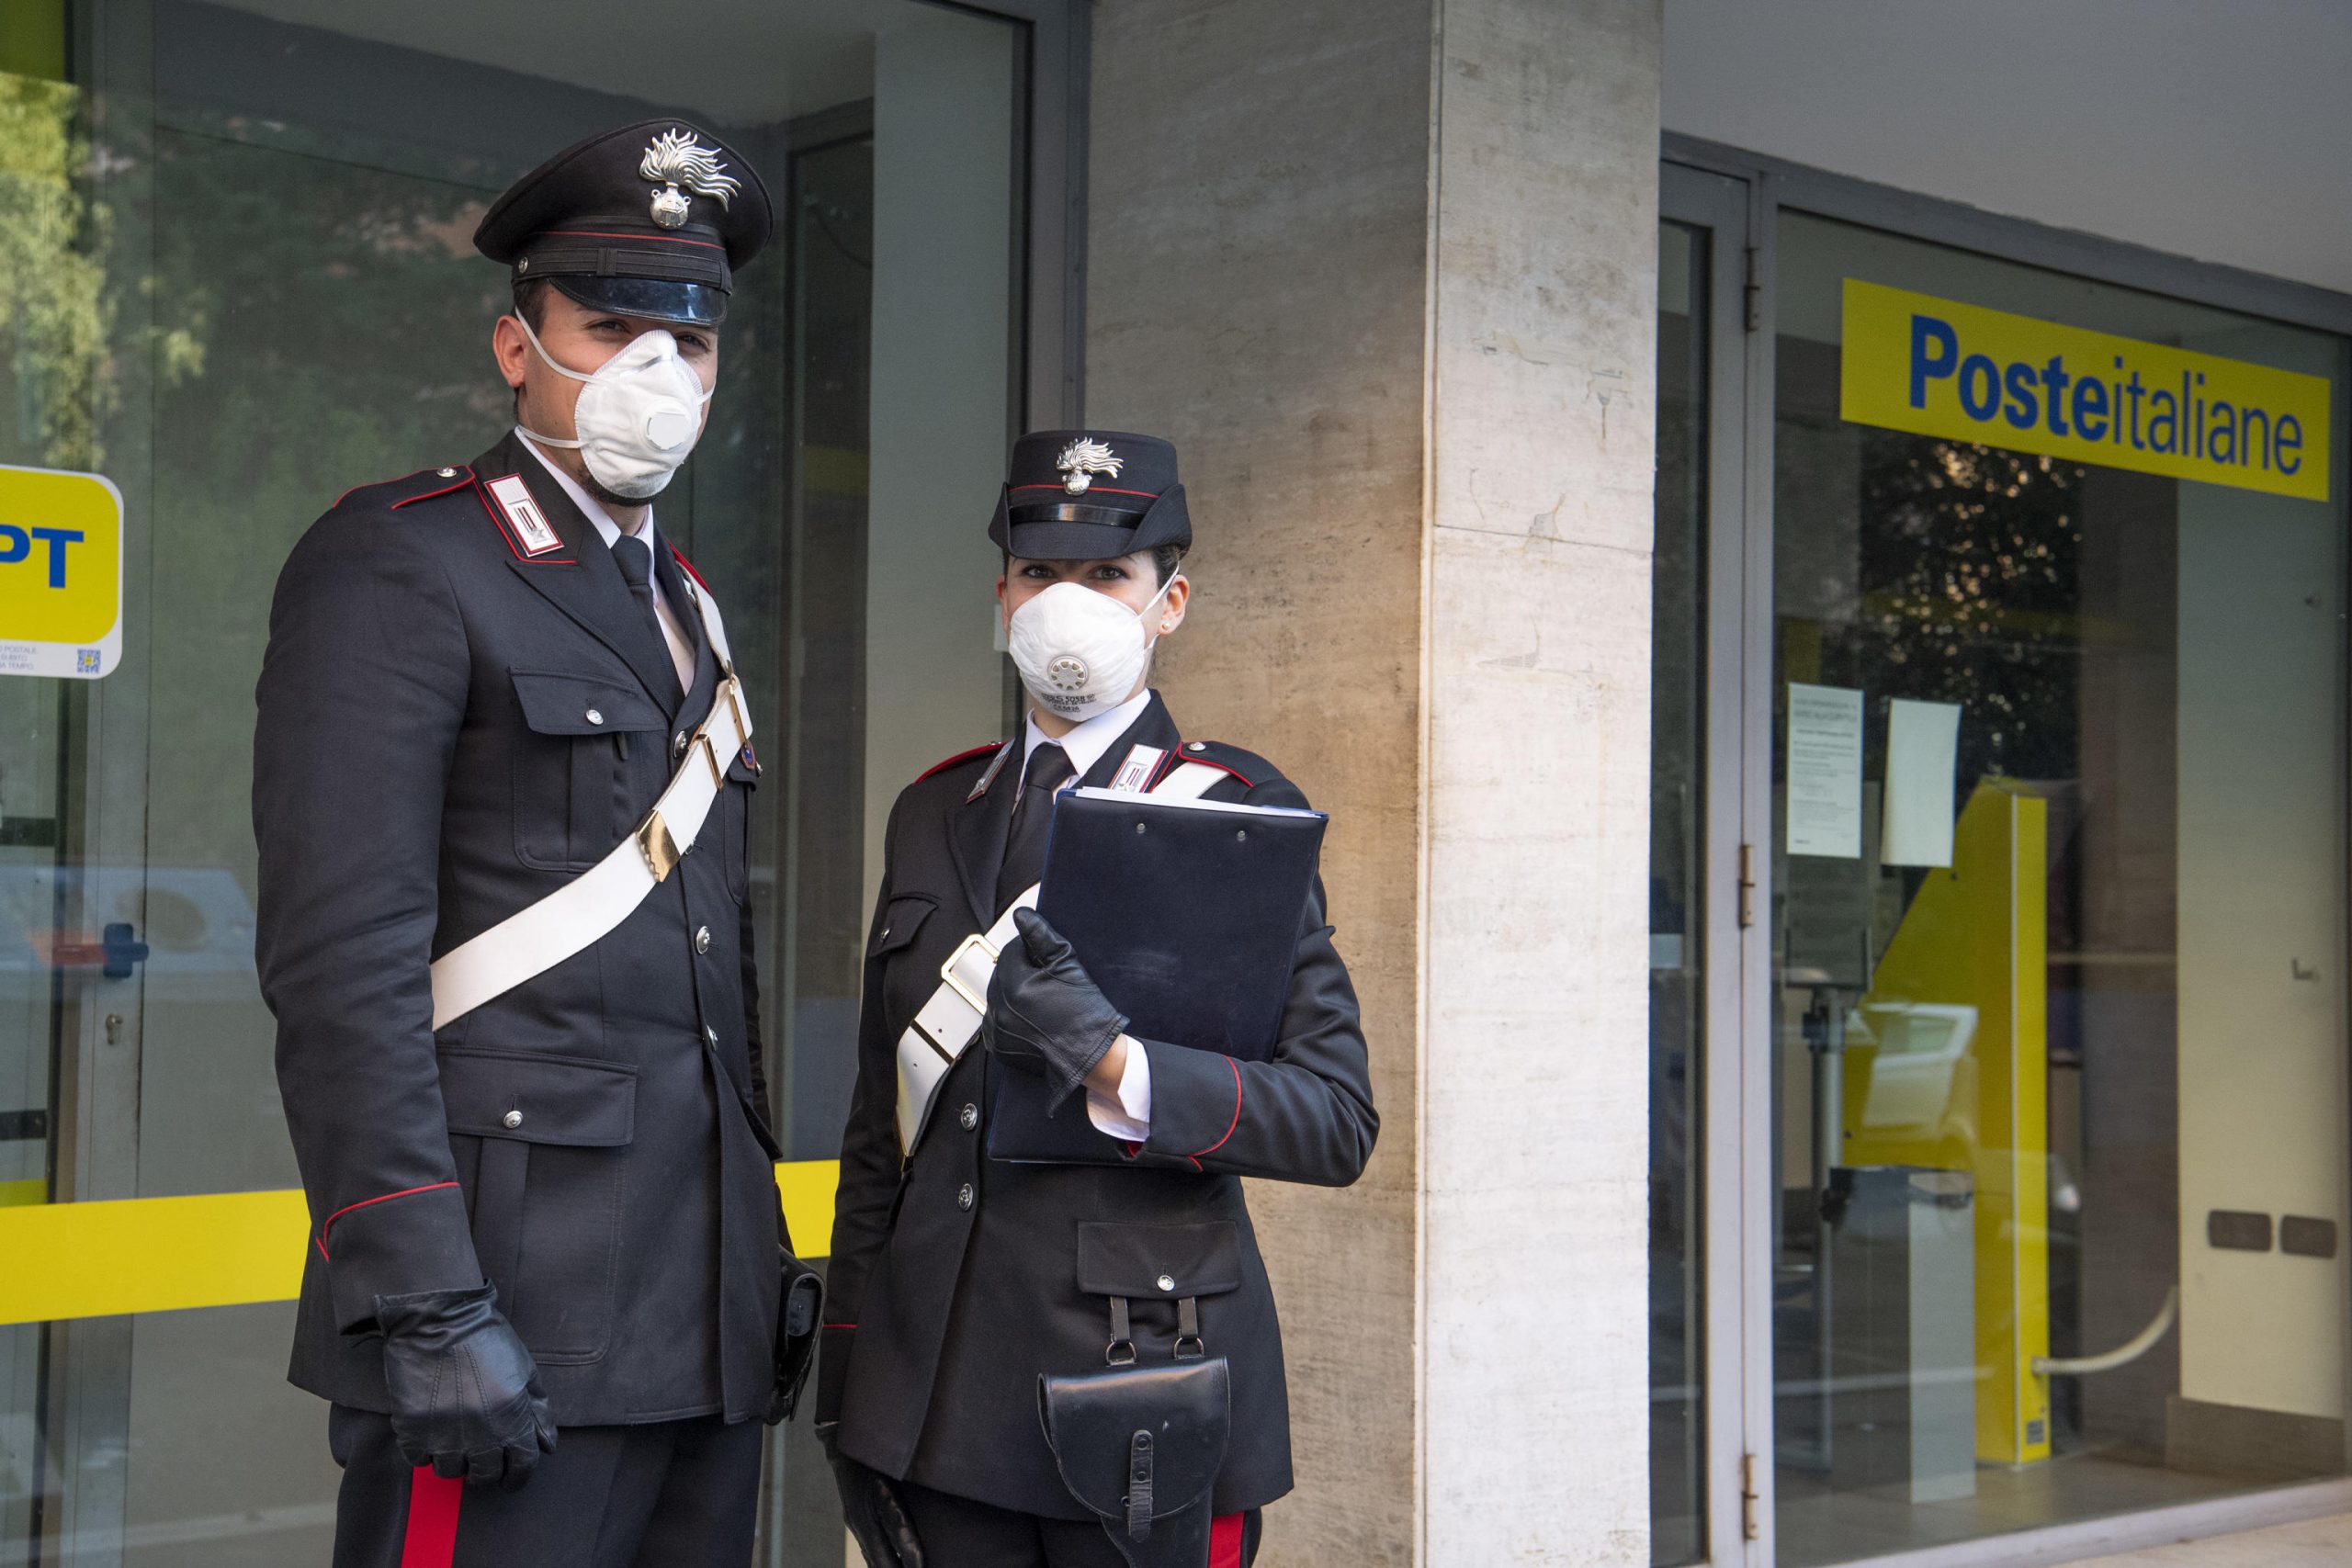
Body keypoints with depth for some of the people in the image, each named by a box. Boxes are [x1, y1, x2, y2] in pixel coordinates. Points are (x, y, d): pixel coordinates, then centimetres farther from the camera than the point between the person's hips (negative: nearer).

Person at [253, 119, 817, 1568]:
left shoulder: (690, 607, 18)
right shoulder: (396, 565, -6)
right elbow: (341, 960, -15)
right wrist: (421, 1308, -21)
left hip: (710, 1325, 7)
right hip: (507, 1313, -7)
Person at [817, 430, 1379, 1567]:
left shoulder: (1242, 814, -3)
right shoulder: (933, 813, 12)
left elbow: (1338, 1119, -9)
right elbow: (880, 1118, 14)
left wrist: (1117, 1067, -23)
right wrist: (844, 1380, 12)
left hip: (1141, 1387, -4)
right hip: (940, 1385, 4)